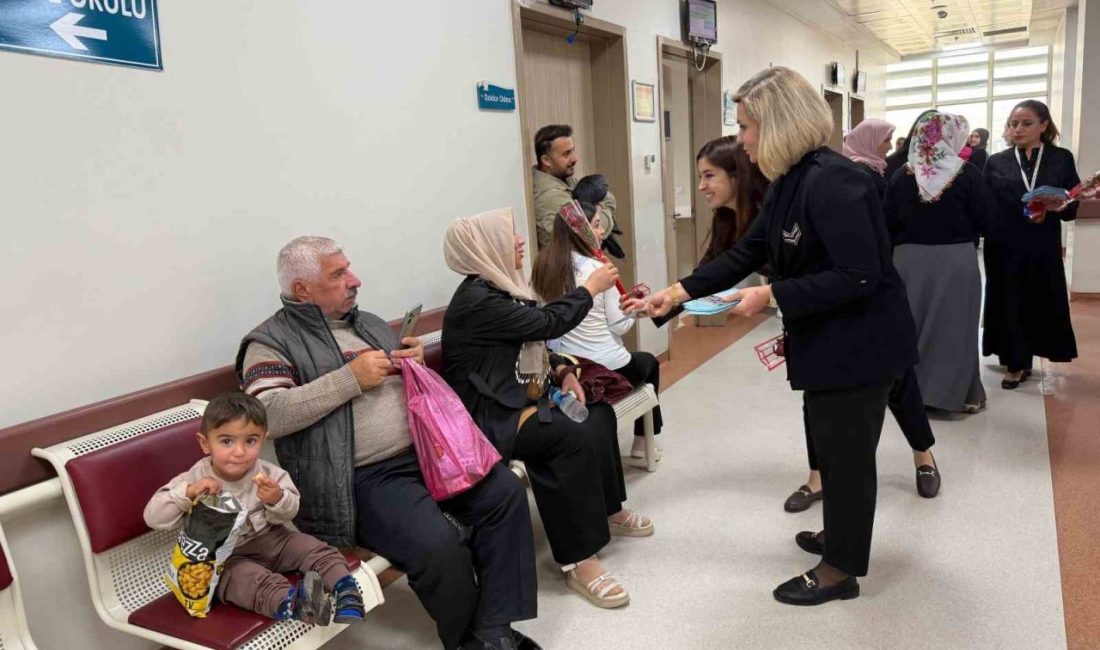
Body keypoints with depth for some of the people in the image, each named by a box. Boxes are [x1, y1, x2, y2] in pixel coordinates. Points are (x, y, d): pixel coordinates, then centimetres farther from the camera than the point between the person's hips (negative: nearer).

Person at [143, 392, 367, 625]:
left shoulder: (267, 474, -6)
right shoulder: (195, 479, -10)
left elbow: (288, 514, 0)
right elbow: (153, 518, -12)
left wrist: (278, 499, -24)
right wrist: (188, 492, -28)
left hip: (268, 541, 4)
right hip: (223, 558, -4)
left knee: (316, 549, -13)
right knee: (254, 580, -34)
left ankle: (345, 589, -23)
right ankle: (292, 604, -57)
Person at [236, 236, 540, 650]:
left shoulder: (369, 323, 20)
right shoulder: (272, 342, 0)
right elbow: (267, 414, -18)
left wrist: (418, 363, 4)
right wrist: (350, 378, -16)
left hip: (424, 450, 7)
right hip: (363, 478, -7)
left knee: (506, 492, -10)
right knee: (439, 546, -27)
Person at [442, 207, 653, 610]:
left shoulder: (498, 286, 9)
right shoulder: (476, 299, -21)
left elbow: (531, 342, 17)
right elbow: (546, 323, -21)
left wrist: (562, 372, 0)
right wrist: (590, 288, -7)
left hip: (514, 398, 10)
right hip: (487, 416, -10)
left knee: (599, 415, 2)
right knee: (572, 435, -27)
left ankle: (606, 510, 18)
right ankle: (578, 560, -19)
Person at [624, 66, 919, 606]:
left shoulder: (831, 180, -25)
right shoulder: (789, 184, 6)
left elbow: (858, 276, -28)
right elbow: (746, 254, 8)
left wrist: (772, 295, -25)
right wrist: (676, 293, 3)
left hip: (861, 343, -9)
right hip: (830, 341, 9)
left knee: (845, 448, 5)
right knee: (833, 442, 22)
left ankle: (841, 569, 23)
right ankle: (839, 535, 43)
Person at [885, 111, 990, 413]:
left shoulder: (901, 177, -6)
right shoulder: (968, 173, -9)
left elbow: (888, 224, -2)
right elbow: (983, 222, -4)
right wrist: (962, 235, 15)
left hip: (909, 261, 2)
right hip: (957, 260, -1)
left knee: (912, 324, 13)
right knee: (955, 326, 8)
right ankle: (960, 393, 17)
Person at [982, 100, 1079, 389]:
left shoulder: (1062, 159, 4)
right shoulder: (996, 162, 4)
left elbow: (1073, 207, 2)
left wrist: (1061, 206, -19)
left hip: (1043, 249, 0)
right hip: (1004, 248, 0)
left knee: (1042, 303, 7)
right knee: (1008, 304, 5)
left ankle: (1023, 359, 24)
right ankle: (1015, 363, 18)